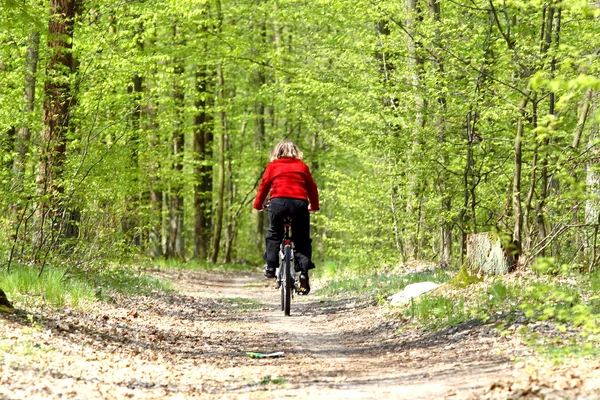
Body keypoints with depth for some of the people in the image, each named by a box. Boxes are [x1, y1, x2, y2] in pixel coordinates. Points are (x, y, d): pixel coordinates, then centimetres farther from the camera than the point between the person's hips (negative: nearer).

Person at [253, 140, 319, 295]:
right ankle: (304, 272, -6)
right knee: (302, 240, 10)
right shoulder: (302, 166, 20)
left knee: (274, 235, 20)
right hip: (300, 202, 1)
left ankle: (271, 267, 8)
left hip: (278, 201, -1)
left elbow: (264, 185, 15)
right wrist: (314, 206, 34)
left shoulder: (273, 166, 17)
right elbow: (312, 187, 21)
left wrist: (257, 205, 26)